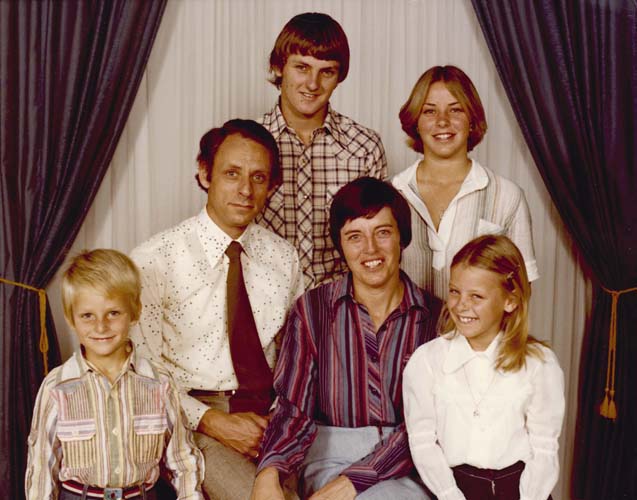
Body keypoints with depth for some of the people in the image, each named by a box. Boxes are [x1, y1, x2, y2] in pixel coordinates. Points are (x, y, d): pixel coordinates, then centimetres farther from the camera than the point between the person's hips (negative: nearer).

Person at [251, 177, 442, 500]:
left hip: (408, 463, 1)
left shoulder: (435, 316, 2)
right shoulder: (312, 310, 4)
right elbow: (294, 408, -1)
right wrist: (269, 473, -21)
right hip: (330, 457, 0)